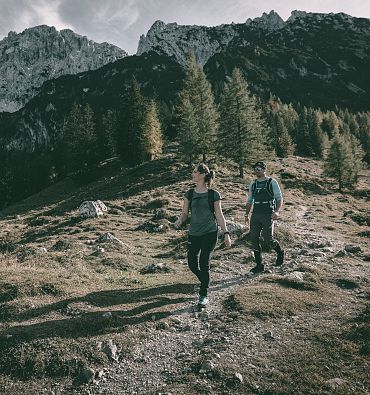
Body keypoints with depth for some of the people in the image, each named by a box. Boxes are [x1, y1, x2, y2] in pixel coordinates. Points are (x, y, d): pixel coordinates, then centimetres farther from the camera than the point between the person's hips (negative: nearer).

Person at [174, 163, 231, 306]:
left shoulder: (213, 195, -2)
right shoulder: (189, 194, 7)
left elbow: (219, 215, 2)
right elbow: (184, 212, 9)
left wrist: (226, 233, -3)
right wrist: (179, 220, -13)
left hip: (209, 233, -4)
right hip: (193, 234, 4)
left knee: (204, 264, -5)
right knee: (192, 264, 4)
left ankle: (204, 294, 12)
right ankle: (205, 282, 34)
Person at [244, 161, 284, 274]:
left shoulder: (272, 182, 0)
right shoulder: (253, 184, 13)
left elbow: (279, 198, -1)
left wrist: (277, 211, -16)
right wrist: (246, 215, 14)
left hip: (268, 215, -5)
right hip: (255, 215, 5)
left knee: (268, 239, -9)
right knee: (254, 239, 1)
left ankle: (280, 252, 24)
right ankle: (259, 265, 13)